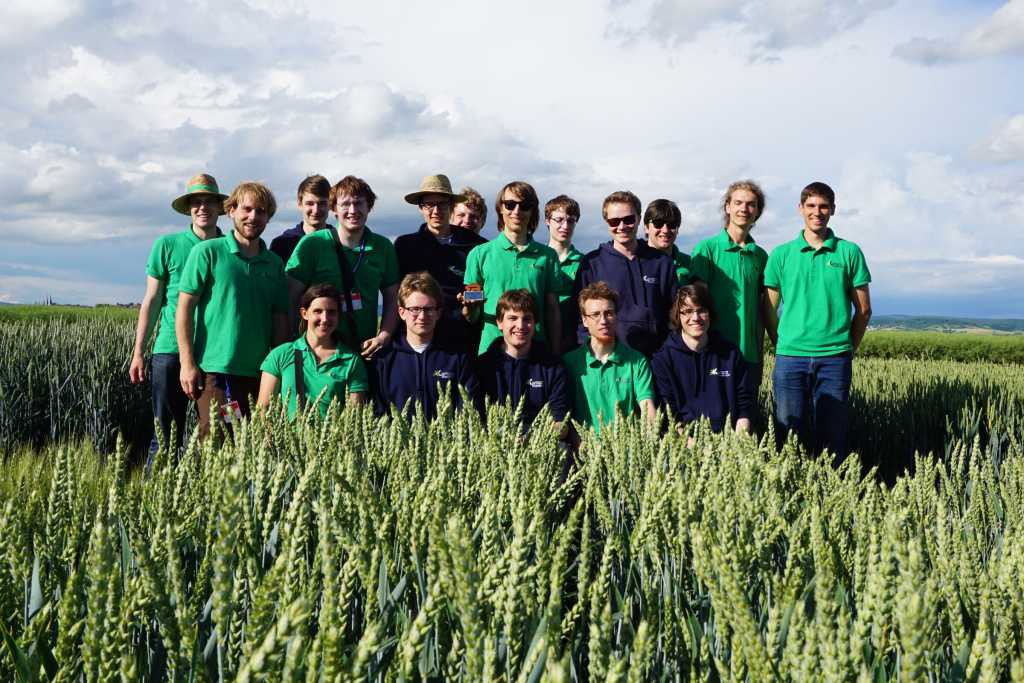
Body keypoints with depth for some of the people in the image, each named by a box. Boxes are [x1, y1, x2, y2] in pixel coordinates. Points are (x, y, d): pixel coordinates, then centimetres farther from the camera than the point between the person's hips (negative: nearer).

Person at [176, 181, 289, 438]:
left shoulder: (275, 263, 12)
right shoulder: (207, 251, 0)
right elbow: (184, 308, -2)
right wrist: (187, 363, -9)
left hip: (260, 371, 4)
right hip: (215, 368, -4)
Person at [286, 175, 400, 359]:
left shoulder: (383, 247, 6)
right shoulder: (311, 244, -3)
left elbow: (392, 299, 12)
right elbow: (290, 298, -4)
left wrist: (383, 337, -3)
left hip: (366, 351, 3)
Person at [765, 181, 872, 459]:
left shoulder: (849, 252, 6)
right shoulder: (781, 254, 7)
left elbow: (863, 310, 9)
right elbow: (769, 310, 9)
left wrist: (848, 349, 7)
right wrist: (783, 344, 5)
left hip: (835, 359, 0)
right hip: (790, 357, 0)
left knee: (831, 436, 5)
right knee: (790, 436, 4)